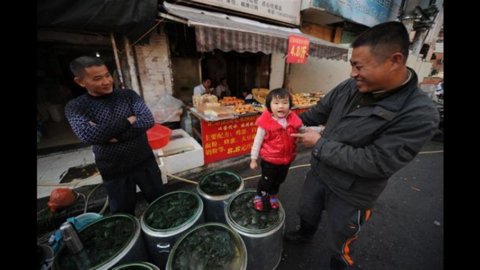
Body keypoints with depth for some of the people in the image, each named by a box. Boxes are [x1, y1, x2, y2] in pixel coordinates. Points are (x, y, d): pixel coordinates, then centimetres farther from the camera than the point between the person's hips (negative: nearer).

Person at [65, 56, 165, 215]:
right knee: (124, 214, 19)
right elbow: (88, 135, -23)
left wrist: (109, 135, -21)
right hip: (113, 171, -1)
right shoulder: (75, 107, -5)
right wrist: (128, 121, -19)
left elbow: (148, 120, -17)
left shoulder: (128, 95, -3)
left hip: (145, 162, 1)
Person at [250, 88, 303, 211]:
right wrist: (253, 159, -7)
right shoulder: (266, 122, -23)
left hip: (286, 159, 5)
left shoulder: (293, 120, -12)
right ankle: (258, 197, 46)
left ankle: (273, 196, 56)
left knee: (279, 180, 27)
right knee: (266, 181, 17)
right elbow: (257, 141, -14)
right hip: (269, 159, -4)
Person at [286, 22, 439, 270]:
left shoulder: (419, 114, -26)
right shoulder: (349, 87, -10)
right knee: (306, 213, 32)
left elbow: (375, 164, -28)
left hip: (350, 195, -5)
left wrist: (320, 144, -24)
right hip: (318, 173, 6)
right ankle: (304, 234, 65)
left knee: (339, 244, 23)